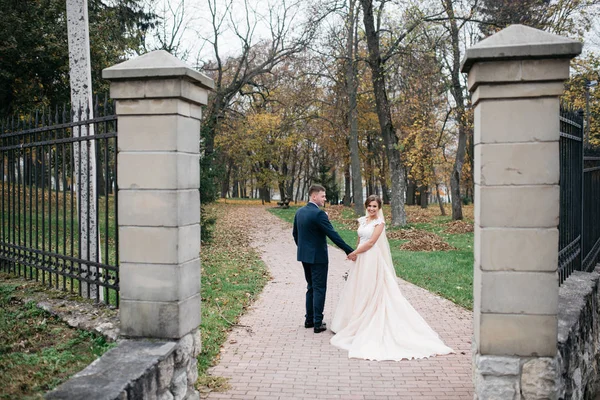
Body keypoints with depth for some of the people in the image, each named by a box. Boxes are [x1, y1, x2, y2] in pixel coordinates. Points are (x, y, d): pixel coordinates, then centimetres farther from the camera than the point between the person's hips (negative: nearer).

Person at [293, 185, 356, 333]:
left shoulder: (299, 212, 6)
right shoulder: (319, 213, -19)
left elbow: (295, 233, 15)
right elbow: (333, 234, -21)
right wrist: (349, 251, -17)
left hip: (304, 256, 8)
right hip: (318, 257, -8)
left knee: (311, 287, 18)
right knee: (319, 289, 1)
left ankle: (309, 319, 24)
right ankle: (318, 323, 4)